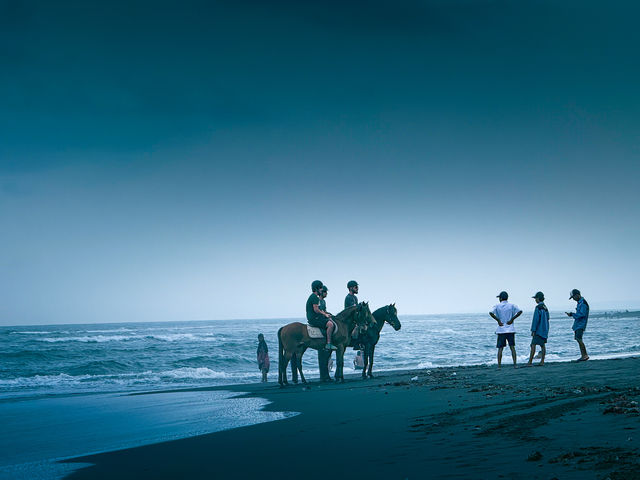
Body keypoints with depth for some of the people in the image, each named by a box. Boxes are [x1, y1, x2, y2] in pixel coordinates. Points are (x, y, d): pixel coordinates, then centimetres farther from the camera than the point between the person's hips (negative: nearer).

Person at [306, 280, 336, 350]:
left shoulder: (313, 297, 20)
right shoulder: (315, 297, -14)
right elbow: (316, 310, -21)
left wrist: (325, 314, 14)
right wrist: (325, 314, -9)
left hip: (316, 317, 11)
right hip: (314, 319, -11)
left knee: (331, 320, 18)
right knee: (330, 324, -24)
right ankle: (328, 344, -27)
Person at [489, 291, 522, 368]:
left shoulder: (497, 306, 0)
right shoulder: (511, 305, 4)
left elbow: (491, 313, -17)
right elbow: (520, 311, -9)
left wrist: (498, 320, -9)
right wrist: (512, 319, -4)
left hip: (501, 330, -1)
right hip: (510, 329, 1)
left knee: (500, 348, 2)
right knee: (512, 347, 4)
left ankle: (499, 364, -2)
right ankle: (515, 364, -1)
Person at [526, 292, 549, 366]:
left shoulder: (538, 307, -14)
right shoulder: (545, 307, 11)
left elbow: (535, 319, -17)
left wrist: (533, 330, -15)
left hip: (539, 330, -9)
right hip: (545, 330, 9)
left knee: (533, 345, -9)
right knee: (542, 345, 9)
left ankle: (530, 362, -13)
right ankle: (542, 361, 7)